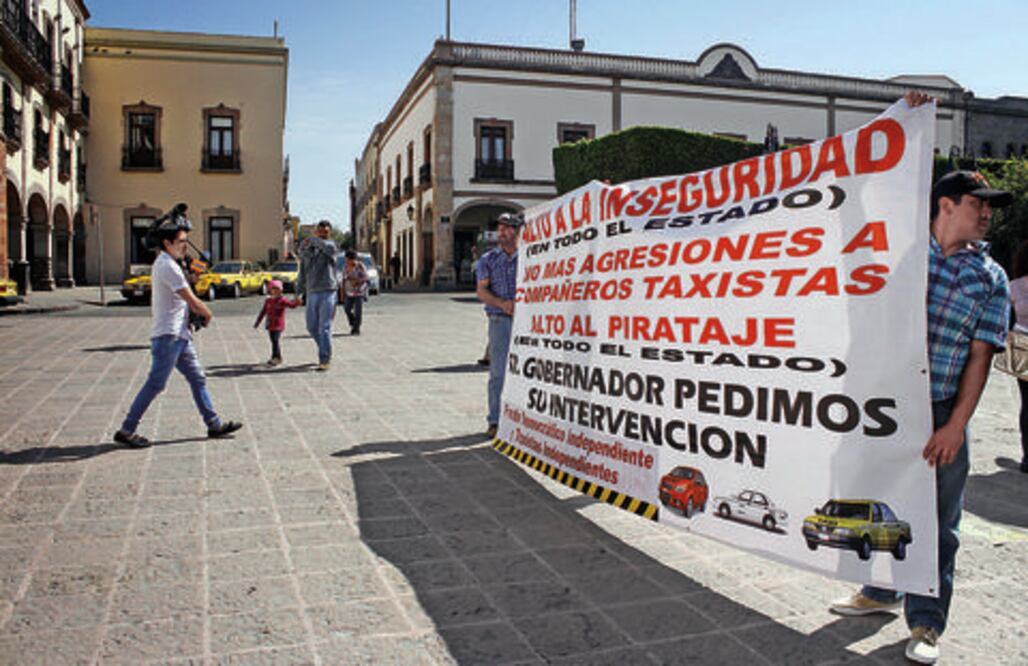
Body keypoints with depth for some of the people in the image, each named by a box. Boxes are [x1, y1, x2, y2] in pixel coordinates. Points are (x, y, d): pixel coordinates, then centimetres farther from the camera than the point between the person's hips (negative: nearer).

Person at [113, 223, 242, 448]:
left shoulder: (162, 263, 16)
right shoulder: (168, 266, -16)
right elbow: (192, 300, -14)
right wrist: (207, 314, 3)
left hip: (179, 335, 10)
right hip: (168, 335, -10)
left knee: (197, 378, 11)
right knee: (155, 384, -5)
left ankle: (214, 424, 16)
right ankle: (126, 431, 3)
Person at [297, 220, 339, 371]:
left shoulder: (330, 246, -2)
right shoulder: (306, 250, 12)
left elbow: (329, 247, -29)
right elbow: (302, 274, 16)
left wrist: (312, 240, -14)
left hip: (327, 292, -5)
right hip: (311, 293, 5)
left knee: (325, 327, -8)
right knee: (312, 327, 11)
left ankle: (324, 360, -4)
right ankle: (326, 350, 32)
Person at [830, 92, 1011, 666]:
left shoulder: (991, 278, 2)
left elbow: (979, 357, -4)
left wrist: (955, 426, -11)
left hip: (941, 414, -1)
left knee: (936, 523, 7)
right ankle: (882, 591, 36)